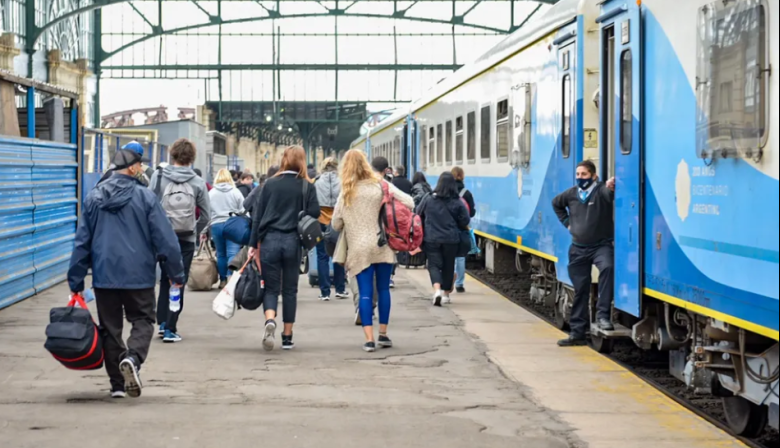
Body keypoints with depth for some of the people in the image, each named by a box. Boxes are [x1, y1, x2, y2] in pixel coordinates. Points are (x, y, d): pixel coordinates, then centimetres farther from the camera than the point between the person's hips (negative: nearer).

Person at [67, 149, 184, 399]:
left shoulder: (94, 198, 4)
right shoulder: (145, 197, -6)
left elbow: (82, 241, 5)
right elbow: (165, 238, -6)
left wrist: (76, 281, 9)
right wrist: (176, 273, 3)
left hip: (104, 275, 3)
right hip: (138, 275, -3)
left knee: (110, 327, 11)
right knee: (143, 321, 8)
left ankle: (117, 383, 10)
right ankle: (133, 358, -21)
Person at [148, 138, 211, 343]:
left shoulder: (158, 175, -4)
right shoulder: (197, 182, -5)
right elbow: (207, 212, 0)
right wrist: (200, 232, 17)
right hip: (186, 238, -2)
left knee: (165, 278, 19)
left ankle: (162, 322, 18)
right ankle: (170, 329, 1)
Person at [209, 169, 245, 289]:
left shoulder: (211, 193, 1)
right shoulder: (236, 192, -1)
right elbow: (243, 211, 0)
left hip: (216, 225, 1)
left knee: (221, 254, 11)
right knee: (232, 253, -6)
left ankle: (223, 280, 17)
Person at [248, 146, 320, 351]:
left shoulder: (270, 184, 4)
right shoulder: (307, 186, 0)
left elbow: (258, 215, 3)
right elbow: (314, 213, -7)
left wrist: (254, 244, 7)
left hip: (269, 240, 0)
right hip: (293, 242, 0)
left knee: (271, 288, 5)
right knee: (290, 290, 11)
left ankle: (270, 321, -24)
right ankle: (287, 338, 13)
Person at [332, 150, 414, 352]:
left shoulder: (346, 193, 1)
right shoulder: (380, 185, -1)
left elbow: (336, 225, 6)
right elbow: (409, 203, -5)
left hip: (359, 249, 0)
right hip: (382, 245, 0)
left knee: (365, 292, 0)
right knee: (383, 289, 11)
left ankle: (369, 339, -9)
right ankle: (383, 334, 15)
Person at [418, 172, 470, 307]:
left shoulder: (428, 200, -4)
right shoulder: (457, 202, -7)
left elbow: (419, 217, 8)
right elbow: (465, 221, -2)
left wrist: (424, 231, 25)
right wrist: (462, 228, 20)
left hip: (431, 239, 0)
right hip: (451, 239, 0)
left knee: (434, 265, 1)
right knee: (448, 266, 14)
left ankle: (437, 290, -23)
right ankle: (446, 294, 24)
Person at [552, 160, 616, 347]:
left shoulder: (601, 191, -11)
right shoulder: (571, 194, 6)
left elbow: (609, 192, -36)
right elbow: (556, 204, 26)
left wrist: (612, 187, -58)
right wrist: (566, 222, 16)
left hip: (601, 245, -5)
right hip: (578, 249, 5)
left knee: (607, 267, -35)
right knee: (580, 290, 9)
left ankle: (603, 314, -29)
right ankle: (578, 332, 17)